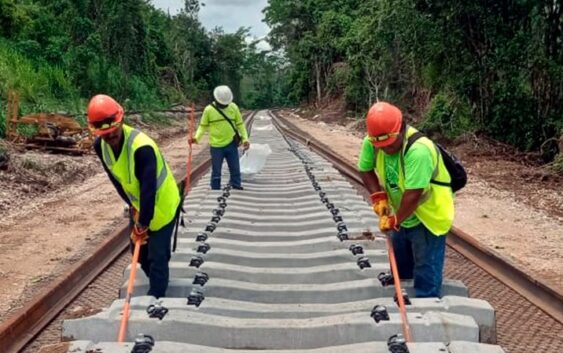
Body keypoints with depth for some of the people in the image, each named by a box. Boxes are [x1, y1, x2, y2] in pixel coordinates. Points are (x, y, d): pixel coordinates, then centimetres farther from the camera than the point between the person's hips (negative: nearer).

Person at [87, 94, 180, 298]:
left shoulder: (142, 148, -37)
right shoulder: (100, 145, -14)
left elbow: (149, 189, -36)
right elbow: (116, 178, 0)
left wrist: (143, 222, -31)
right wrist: (133, 205, -2)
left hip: (162, 204, -7)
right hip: (139, 204, 8)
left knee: (157, 256, -6)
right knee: (140, 251, 19)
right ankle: (158, 286, 41)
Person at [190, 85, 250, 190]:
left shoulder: (234, 107, 1)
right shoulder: (209, 110, -5)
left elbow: (240, 124, 8)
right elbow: (203, 126, 1)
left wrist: (245, 138, 0)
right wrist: (196, 138, -15)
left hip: (231, 145, 2)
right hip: (216, 146, -2)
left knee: (235, 169, 10)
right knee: (216, 172, 6)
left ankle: (237, 189, 21)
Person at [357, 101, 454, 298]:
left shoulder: (419, 150, -36)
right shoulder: (371, 142, -15)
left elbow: (413, 195, -33)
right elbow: (365, 170, 3)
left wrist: (394, 221, -20)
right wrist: (378, 197, -12)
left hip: (428, 218, -7)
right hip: (403, 216, 8)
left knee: (426, 277, -2)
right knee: (401, 272, 23)